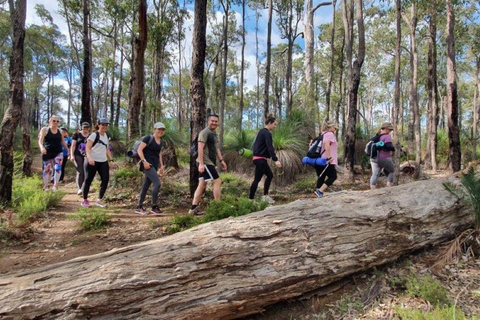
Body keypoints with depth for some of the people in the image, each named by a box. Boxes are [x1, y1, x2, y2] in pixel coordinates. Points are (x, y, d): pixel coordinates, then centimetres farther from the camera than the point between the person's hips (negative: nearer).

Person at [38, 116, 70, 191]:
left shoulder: (60, 131, 9)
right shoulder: (45, 129, 0)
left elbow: (63, 142, 19)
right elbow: (40, 140, -11)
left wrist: (68, 150, 17)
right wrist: (41, 147, -30)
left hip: (58, 153, 2)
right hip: (47, 153, -2)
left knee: (57, 168, -15)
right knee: (47, 169, 8)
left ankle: (55, 186, -15)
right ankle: (46, 186, 22)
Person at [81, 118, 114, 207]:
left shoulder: (106, 136, 15)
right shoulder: (94, 135, -6)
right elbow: (87, 147, -13)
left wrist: (111, 159, 12)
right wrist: (89, 157, -28)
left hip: (103, 162, 6)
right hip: (93, 161, -6)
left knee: (105, 180, -2)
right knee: (88, 180, 1)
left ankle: (99, 200, 11)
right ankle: (85, 200, 17)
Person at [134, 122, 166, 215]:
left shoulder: (160, 141, 15)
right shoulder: (148, 138, -7)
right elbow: (139, 150, -11)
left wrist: (161, 166, 19)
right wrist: (144, 161, -20)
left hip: (154, 166, 8)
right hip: (148, 164, -8)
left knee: (146, 186, 10)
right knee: (157, 183, -17)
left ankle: (139, 207, 18)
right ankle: (154, 207, -7)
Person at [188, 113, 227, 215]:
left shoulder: (214, 134, 19)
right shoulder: (204, 132, -11)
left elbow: (217, 149, 25)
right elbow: (200, 148, -19)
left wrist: (221, 160, 16)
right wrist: (201, 163, -25)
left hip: (209, 162, 9)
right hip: (205, 163, -9)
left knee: (202, 185, 8)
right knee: (217, 181, -9)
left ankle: (193, 208, 12)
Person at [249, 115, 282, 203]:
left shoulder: (261, 132, 16)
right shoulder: (267, 133, -14)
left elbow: (255, 144, 22)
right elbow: (270, 148, -25)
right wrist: (276, 160, -31)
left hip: (258, 158, 10)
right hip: (261, 159, -10)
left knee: (270, 175, 15)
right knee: (257, 179, -7)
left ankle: (265, 196, 18)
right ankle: (251, 199, -4)